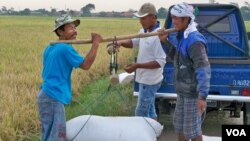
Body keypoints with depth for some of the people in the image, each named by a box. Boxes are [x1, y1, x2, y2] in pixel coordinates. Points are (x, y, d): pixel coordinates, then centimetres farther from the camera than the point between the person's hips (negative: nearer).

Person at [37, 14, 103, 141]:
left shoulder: (50, 48, 14)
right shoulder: (65, 48, -14)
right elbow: (85, 65, -13)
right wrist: (95, 43, -8)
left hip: (46, 96, 10)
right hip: (53, 98, -10)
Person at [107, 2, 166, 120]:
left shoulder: (159, 35, -24)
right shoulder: (144, 31, 4)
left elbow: (160, 62, -25)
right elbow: (133, 42, 18)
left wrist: (137, 66, -26)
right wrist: (121, 43, -5)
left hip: (150, 81, -9)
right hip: (145, 79, 9)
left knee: (141, 113, -4)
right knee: (149, 111, 18)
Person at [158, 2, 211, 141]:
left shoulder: (194, 41, -22)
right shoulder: (183, 37, 7)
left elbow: (203, 70, -27)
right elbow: (177, 58, 22)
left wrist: (202, 96, -32)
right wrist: (165, 42, 8)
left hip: (193, 93, -9)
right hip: (183, 91, 9)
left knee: (191, 129, 0)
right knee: (179, 124, 21)